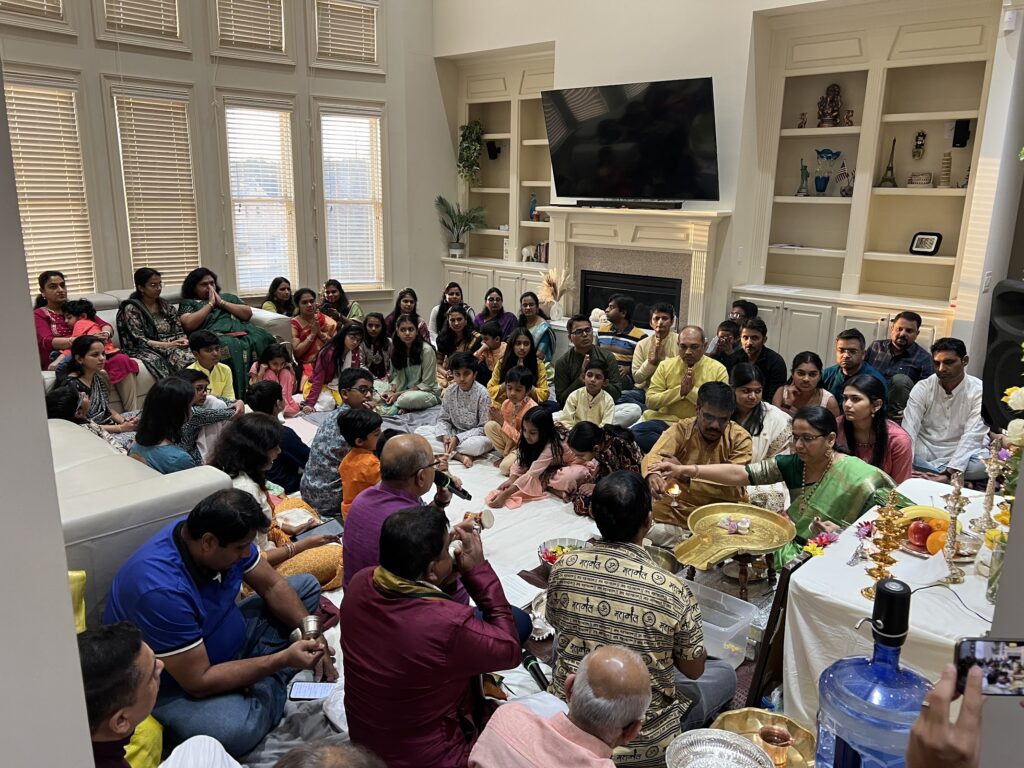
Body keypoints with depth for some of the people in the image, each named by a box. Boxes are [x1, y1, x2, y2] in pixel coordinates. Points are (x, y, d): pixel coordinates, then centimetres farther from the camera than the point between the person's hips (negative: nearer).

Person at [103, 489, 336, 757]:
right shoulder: (162, 590, -36)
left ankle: (267, 678, -9)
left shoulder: (224, 536, -14)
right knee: (236, 730, -37)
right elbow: (199, 682, -31)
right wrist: (282, 659, -31)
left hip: (226, 637, 8)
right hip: (175, 683, -8)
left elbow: (272, 585, -1)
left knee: (307, 586, 6)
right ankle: (273, 682, -5)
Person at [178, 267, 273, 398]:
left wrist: (221, 303, 10)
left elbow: (248, 314, 17)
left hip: (241, 330, 4)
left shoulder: (227, 297, 32)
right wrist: (210, 304, 8)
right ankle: (241, 397, -42)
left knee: (262, 339, -30)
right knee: (232, 346, -39)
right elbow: (189, 324, 0)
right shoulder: (188, 303, 22)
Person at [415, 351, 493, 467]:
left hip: (474, 435, -5)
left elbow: (484, 428, -15)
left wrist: (458, 438, -23)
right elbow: (443, 419, 4)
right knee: (420, 431, -13)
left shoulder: (482, 393, -16)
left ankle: (446, 452, -17)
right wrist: (444, 435, -19)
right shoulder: (449, 392, -3)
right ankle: (458, 455, -24)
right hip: (453, 433, 5)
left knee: (479, 444, -41)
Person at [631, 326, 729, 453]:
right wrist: (679, 391, -13)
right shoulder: (666, 366, 6)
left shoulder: (718, 369, 1)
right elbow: (650, 401, -1)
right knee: (637, 431, -27)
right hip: (668, 421, 2)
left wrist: (692, 391, -15)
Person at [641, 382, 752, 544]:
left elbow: (735, 487, -19)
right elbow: (652, 457, -19)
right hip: (678, 509, 0)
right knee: (659, 532, -24)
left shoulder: (740, 438, -7)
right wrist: (653, 475, -45)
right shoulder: (681, 429, -4)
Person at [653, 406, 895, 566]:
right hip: (790, 547, 6)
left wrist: (840, 534, -28)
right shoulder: (791, 464, -2)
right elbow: (741, 473, -11)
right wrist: (686, 470, -21)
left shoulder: (857, 478, -16)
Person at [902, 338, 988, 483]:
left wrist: (948, 473, -30)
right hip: (924, 453, 1)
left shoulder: (979, 391, -8)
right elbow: (908, 431, -13)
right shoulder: (922, 388, -3)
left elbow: (972, 437, -17)